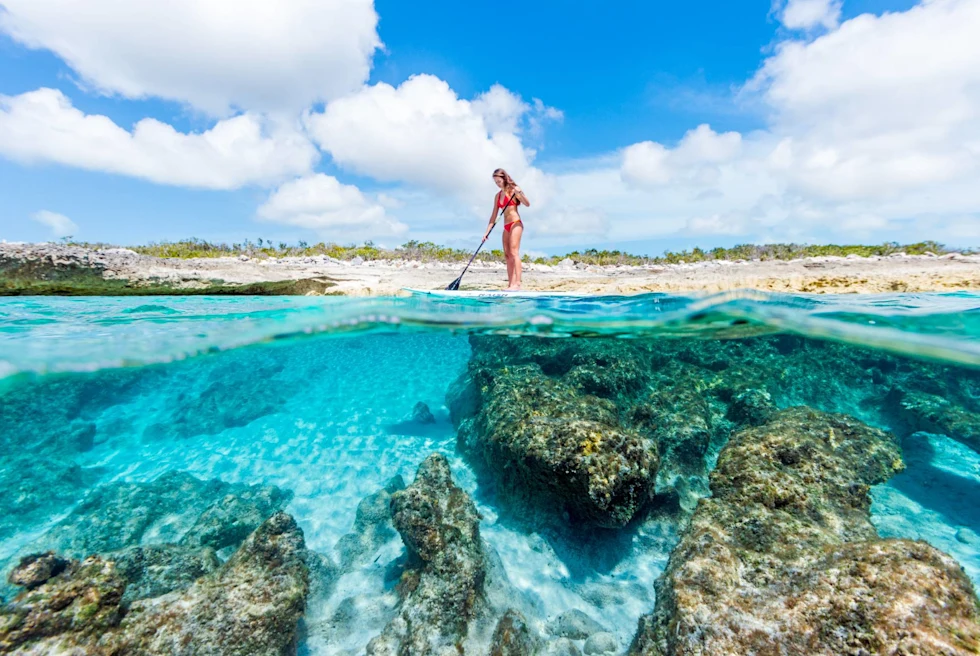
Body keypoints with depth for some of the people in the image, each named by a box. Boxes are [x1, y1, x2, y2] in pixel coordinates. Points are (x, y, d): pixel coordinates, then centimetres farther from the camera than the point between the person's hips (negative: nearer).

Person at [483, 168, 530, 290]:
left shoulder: (512, 190, -3)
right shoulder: (498, 196, 15)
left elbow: (527, 204, -12)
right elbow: (493, 216, 15)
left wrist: (520, 192, -28)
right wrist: (487, 231, 8)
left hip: (515, 224, -7)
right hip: (506, 227, 7)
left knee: (514, 253, -16)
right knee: (507, 255, 2)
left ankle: (517, 283, -19)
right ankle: (510, 284, 2)